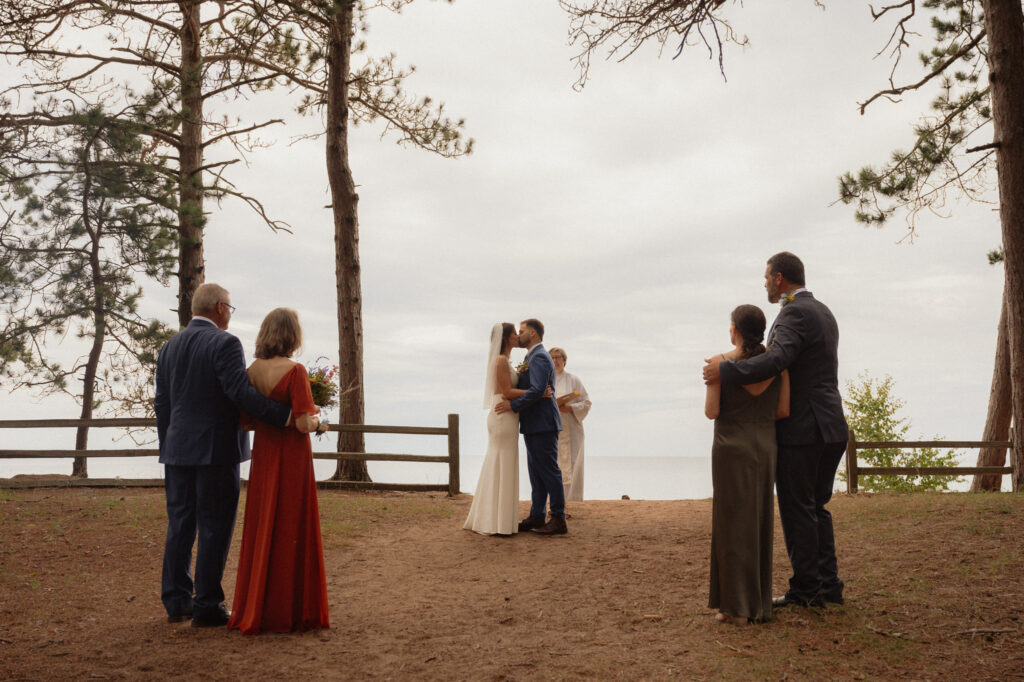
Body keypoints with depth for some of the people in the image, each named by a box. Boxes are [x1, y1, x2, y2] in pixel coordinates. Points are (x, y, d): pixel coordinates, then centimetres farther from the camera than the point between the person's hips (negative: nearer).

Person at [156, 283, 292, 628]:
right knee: (214, 528, 0)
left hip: (178, 449, 7)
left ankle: (176, 601, 18)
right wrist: (286, 416, -24)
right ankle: (207, 606, 3)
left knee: (180, 525, 12)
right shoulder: (224, 342, -11)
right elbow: (241, 392, -22)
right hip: (216, 450, -7)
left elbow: (162, 403, 15)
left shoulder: (170, 347, 12)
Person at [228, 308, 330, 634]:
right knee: (291, 531, 3)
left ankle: (254, 610, 21)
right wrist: (317, 421, 1)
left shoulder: (252, 371, 1)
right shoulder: (295, 371, -16)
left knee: (261, 530, 14)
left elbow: (243, 421, 4)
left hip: (263, 457, 6)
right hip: (292, 459, -6)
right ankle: (288, 611, 10)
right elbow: (303, 423, -20)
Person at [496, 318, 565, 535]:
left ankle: (559, 520, -2)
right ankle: (536, 516, 17)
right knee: (536, 472, 12)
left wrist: (513, 405, -22)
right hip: (534, 425, 10)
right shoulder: (532, 357, 20)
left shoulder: (539, 357, -13)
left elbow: (537, 390, -24)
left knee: (548, 471, -6)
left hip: (543, 424, -10)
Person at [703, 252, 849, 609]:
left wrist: (725, 371, -29)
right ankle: (828, 585, 20)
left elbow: (776, 360, -31)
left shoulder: (795, 313, -14)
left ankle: (805, 589, 8)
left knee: (797, 511, 0)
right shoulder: (823, 312, 17)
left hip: (801, 430, -9)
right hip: (831, 429, 9)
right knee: (816, 508, 17)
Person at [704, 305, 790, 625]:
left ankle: (737, 607, 2)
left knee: (733, 523, 1)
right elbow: (783, 410, 0)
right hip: (765, 447, 4)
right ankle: (760, 603, 17)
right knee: (759, 523, 12)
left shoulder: (722, 362, -9)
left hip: (731, 447, -4)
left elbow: (711, 411, -11)